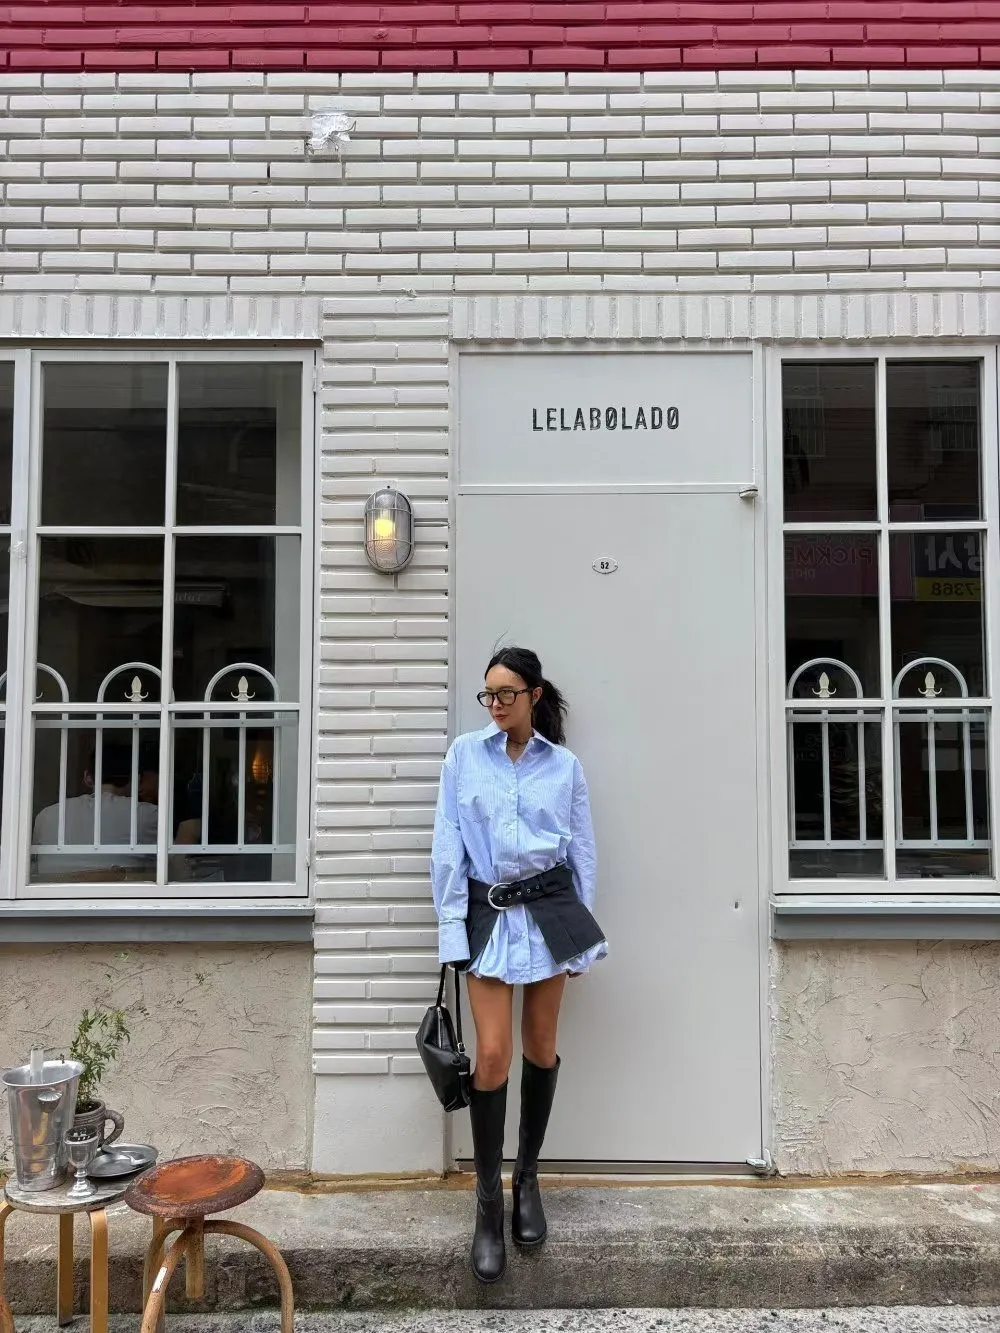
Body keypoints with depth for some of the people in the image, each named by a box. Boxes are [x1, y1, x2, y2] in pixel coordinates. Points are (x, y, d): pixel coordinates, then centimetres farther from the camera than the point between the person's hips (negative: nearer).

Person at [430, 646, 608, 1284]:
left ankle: (528, 1180, 31)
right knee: (492, 1055, -4)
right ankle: (489, 1204, 13)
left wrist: (581, 933, 6)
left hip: (550, 908, 1)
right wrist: (452, 928, -4)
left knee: (541, 1049, 10)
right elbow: (448, 847, 0)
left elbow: (583, 852, 7)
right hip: (487, 913, -1)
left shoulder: (565, 765, 2)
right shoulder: (464, 755, 0)